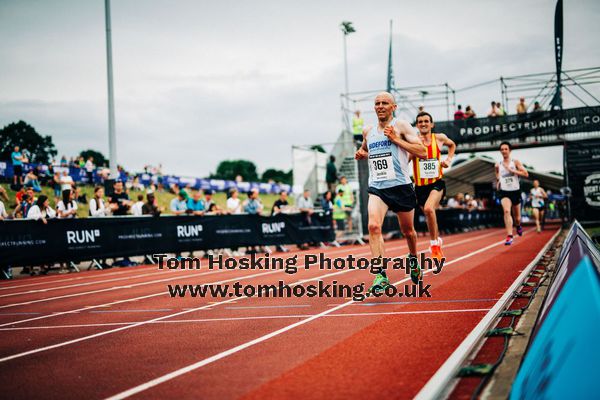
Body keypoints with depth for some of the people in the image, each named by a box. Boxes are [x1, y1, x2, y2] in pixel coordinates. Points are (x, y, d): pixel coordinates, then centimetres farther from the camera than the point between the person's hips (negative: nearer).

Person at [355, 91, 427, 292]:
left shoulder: (401, 126, -4)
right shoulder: (368, 132, 10)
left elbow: (422, 152, -13)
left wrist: (396, 139, -18)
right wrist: (361, 154, 8)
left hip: (400, 186, -2)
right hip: (376, 188, 2)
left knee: (408, 231, 14)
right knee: (373, 226, -22)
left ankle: (413, 259, 46)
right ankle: (381, 276, -25)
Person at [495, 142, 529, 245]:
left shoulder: (515, 162, -3)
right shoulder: (498, 165, 5)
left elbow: (526, 174, -13)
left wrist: (511, 170, -19)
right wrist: (497, 182, 0)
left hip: (515, 191, 0)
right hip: (504, 192, 0)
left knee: (517, 215, 14)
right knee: (506, 211, -25)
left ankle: (518, 226, 50)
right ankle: (509, 236, -29)